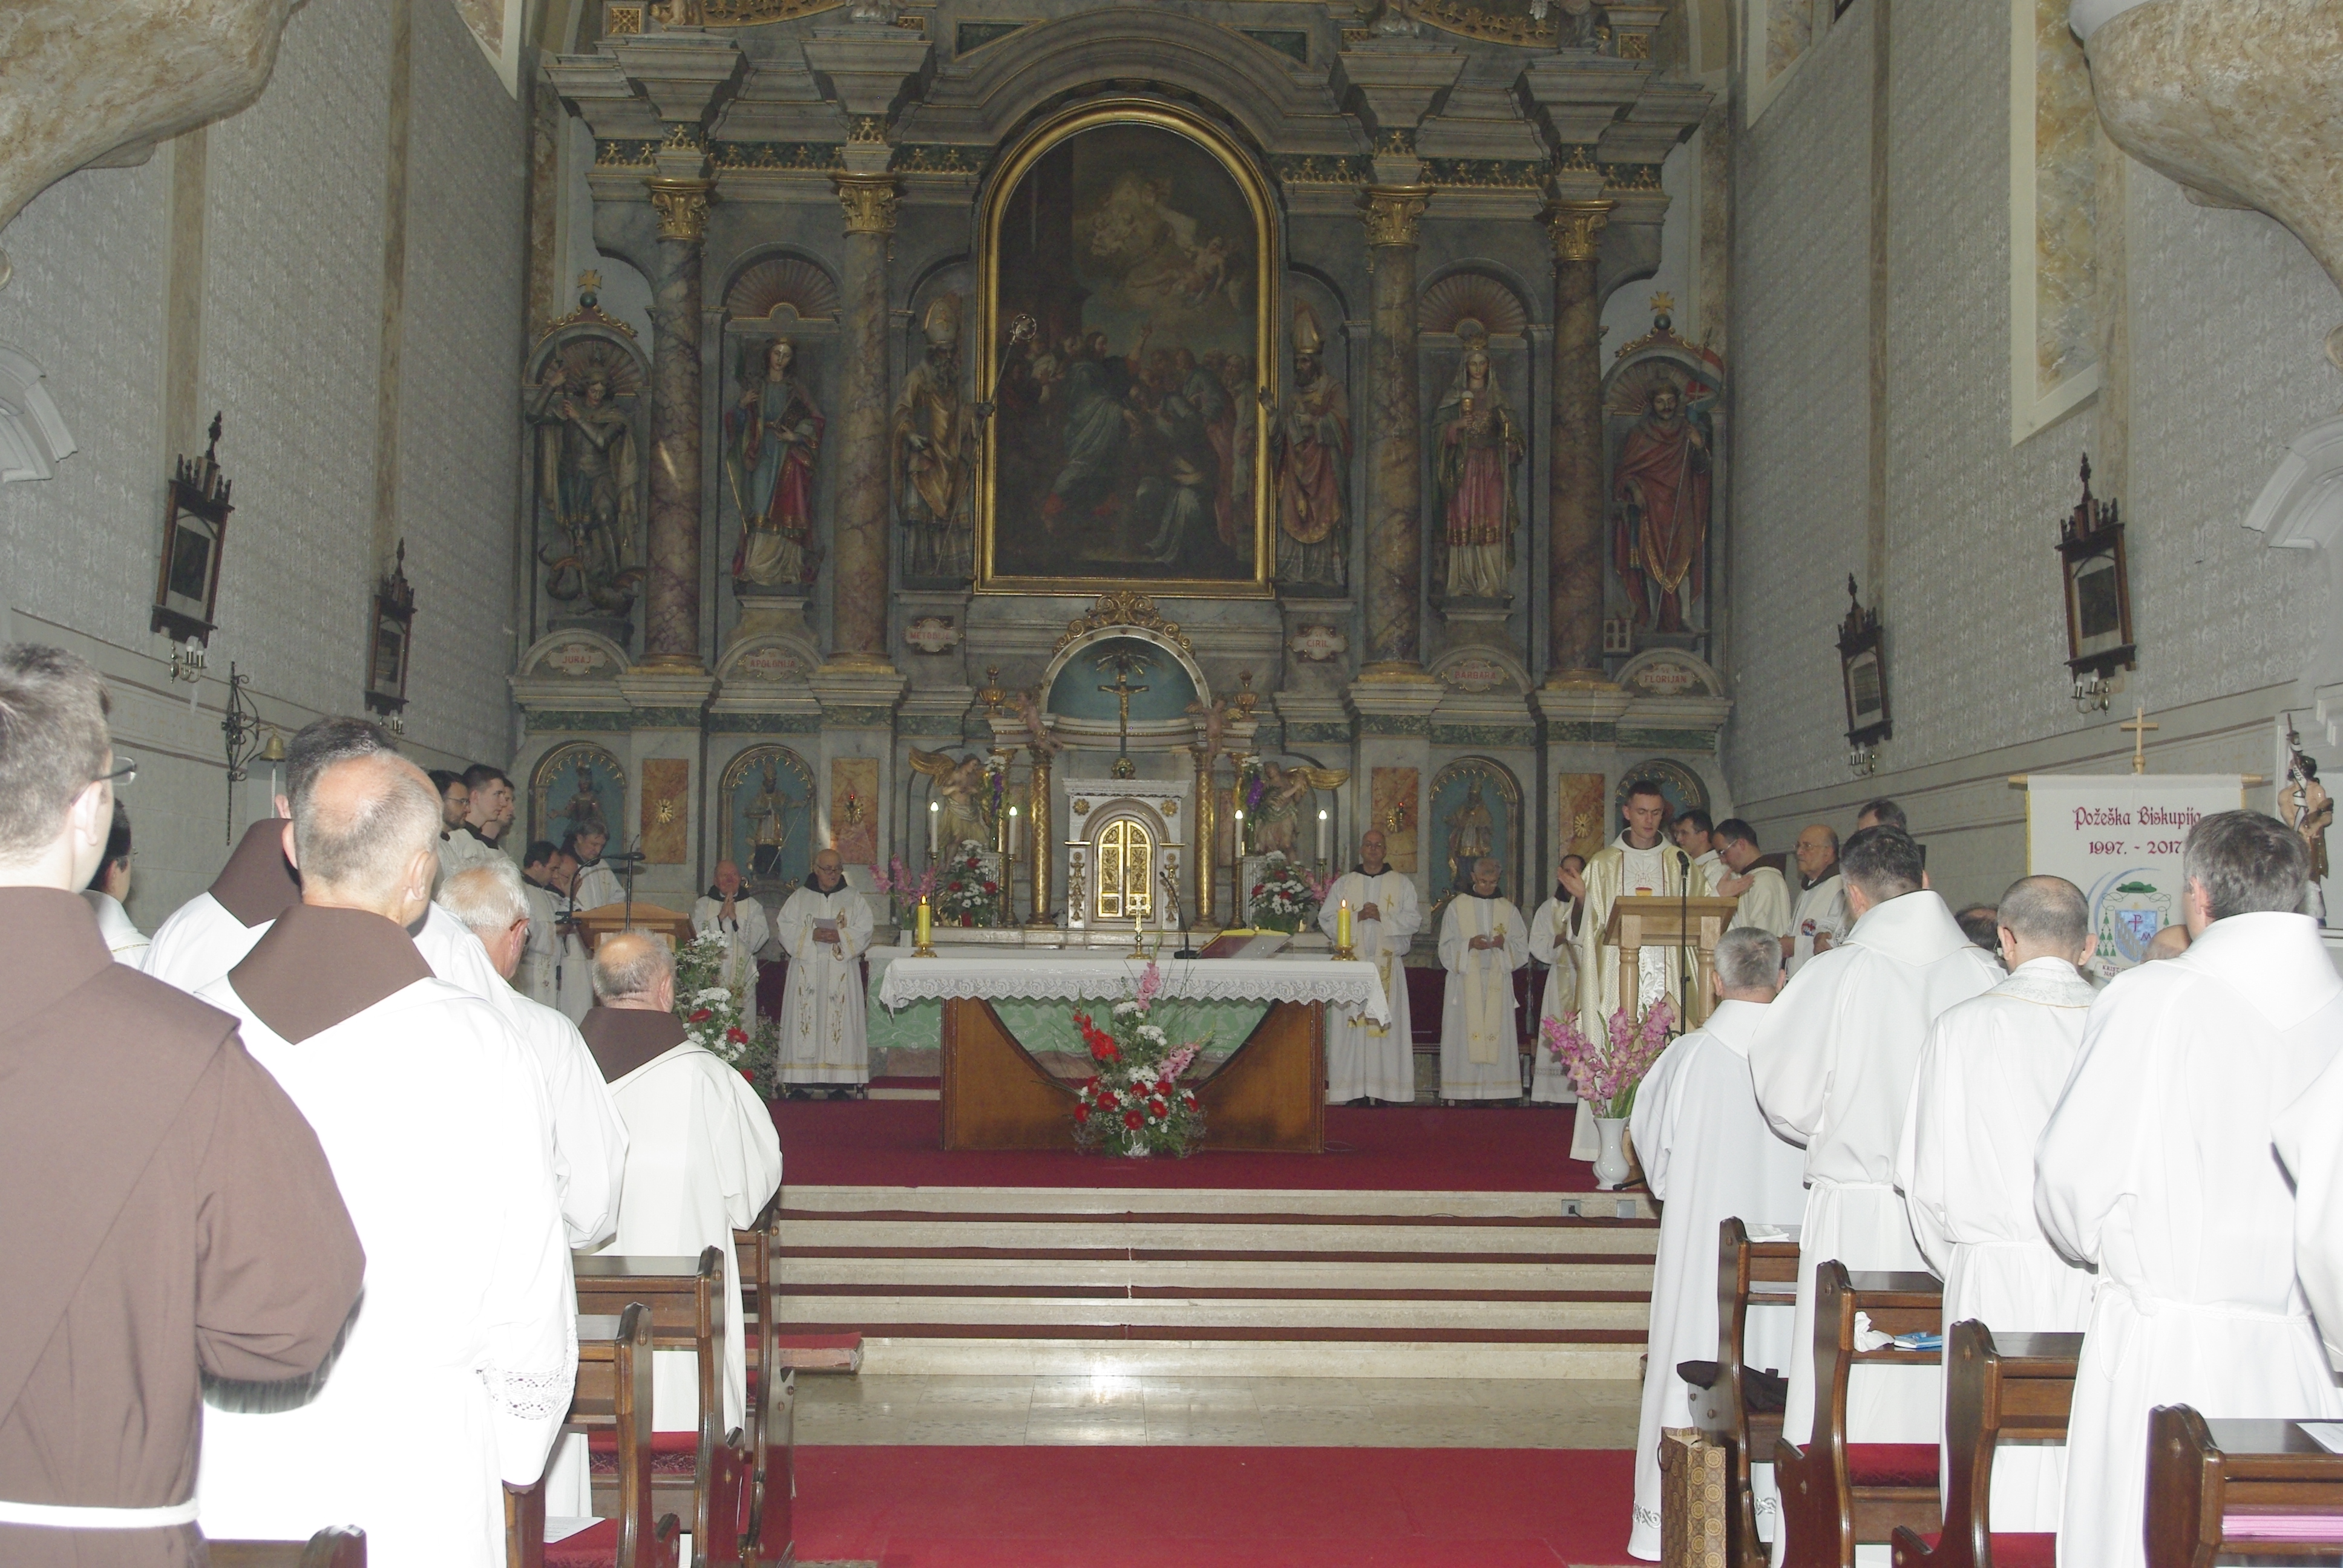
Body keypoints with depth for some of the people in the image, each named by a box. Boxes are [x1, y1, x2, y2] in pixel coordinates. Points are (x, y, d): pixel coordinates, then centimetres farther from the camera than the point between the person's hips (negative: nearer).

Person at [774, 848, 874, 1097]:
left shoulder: (855, 900, 12)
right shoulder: (799, 898, 11)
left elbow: (863, 932, 3)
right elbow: (786, 928, 2)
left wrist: (840, 936, -15)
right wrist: (812, 935, -14)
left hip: (842, 972, 0)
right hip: (806, 971, 0)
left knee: (840, 1020, -6)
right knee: (804, 1019, -6)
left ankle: (840, 1084, -6)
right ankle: (799, 1083, -6)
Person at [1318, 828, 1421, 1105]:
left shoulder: (1402, 883, 10)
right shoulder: (1343, 884, 12)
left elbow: (1414, 920, 1)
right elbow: (1327, 920, 4)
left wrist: (1382, 917, -12)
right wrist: (1358, 917, -10)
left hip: (1388, 965, 0)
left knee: (1387, 1024, -5)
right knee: (1352, 1026, -5)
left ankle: (1388, 1089, -3)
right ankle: (1354, 1090, -4)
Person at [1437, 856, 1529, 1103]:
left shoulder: (1508, 909, 12)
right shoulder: (1457, 906, 7)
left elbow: (1522, 948, 9)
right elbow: (1447, 948, 3)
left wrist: (1504, 944, -11)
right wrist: (1469, 944, -15)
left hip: (1498, 983, 2)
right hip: (1465, 981, -2)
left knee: (1497, 1034, -5)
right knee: (1466, 1035, -7)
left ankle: (1496, 1089, -5)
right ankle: (1466, 1092, -7)